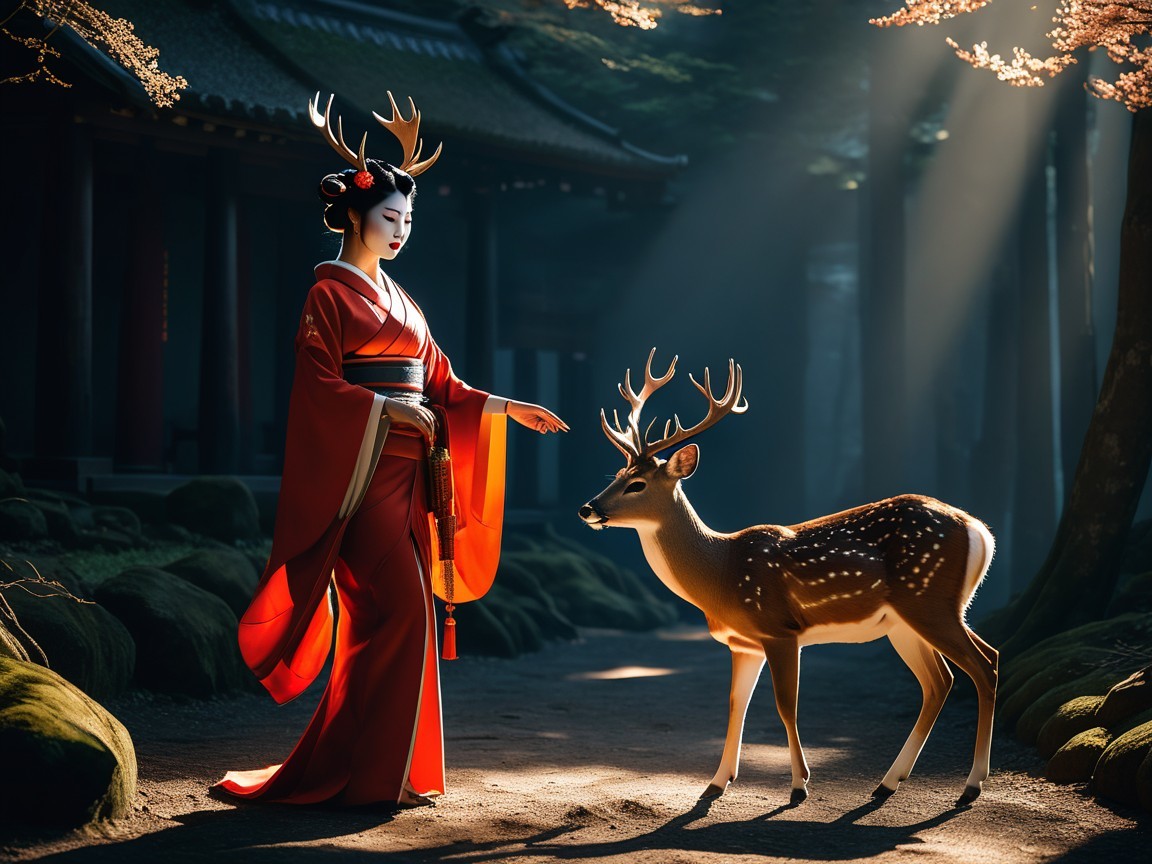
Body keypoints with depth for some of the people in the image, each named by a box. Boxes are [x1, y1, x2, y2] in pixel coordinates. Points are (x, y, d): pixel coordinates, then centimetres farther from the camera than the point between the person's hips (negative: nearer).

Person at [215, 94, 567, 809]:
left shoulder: (401, 300, 20)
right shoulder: (331, 293, -3)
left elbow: (438, 382, 20)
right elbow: (318, 384, -11)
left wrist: (503, 408, 12)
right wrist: (388, 407, -18)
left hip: (408, 468, 8)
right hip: (360, 468, -8)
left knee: (397, 614, 5)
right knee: (400, 606, -14)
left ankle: (389, 768, 9)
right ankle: (374, 771, -8)